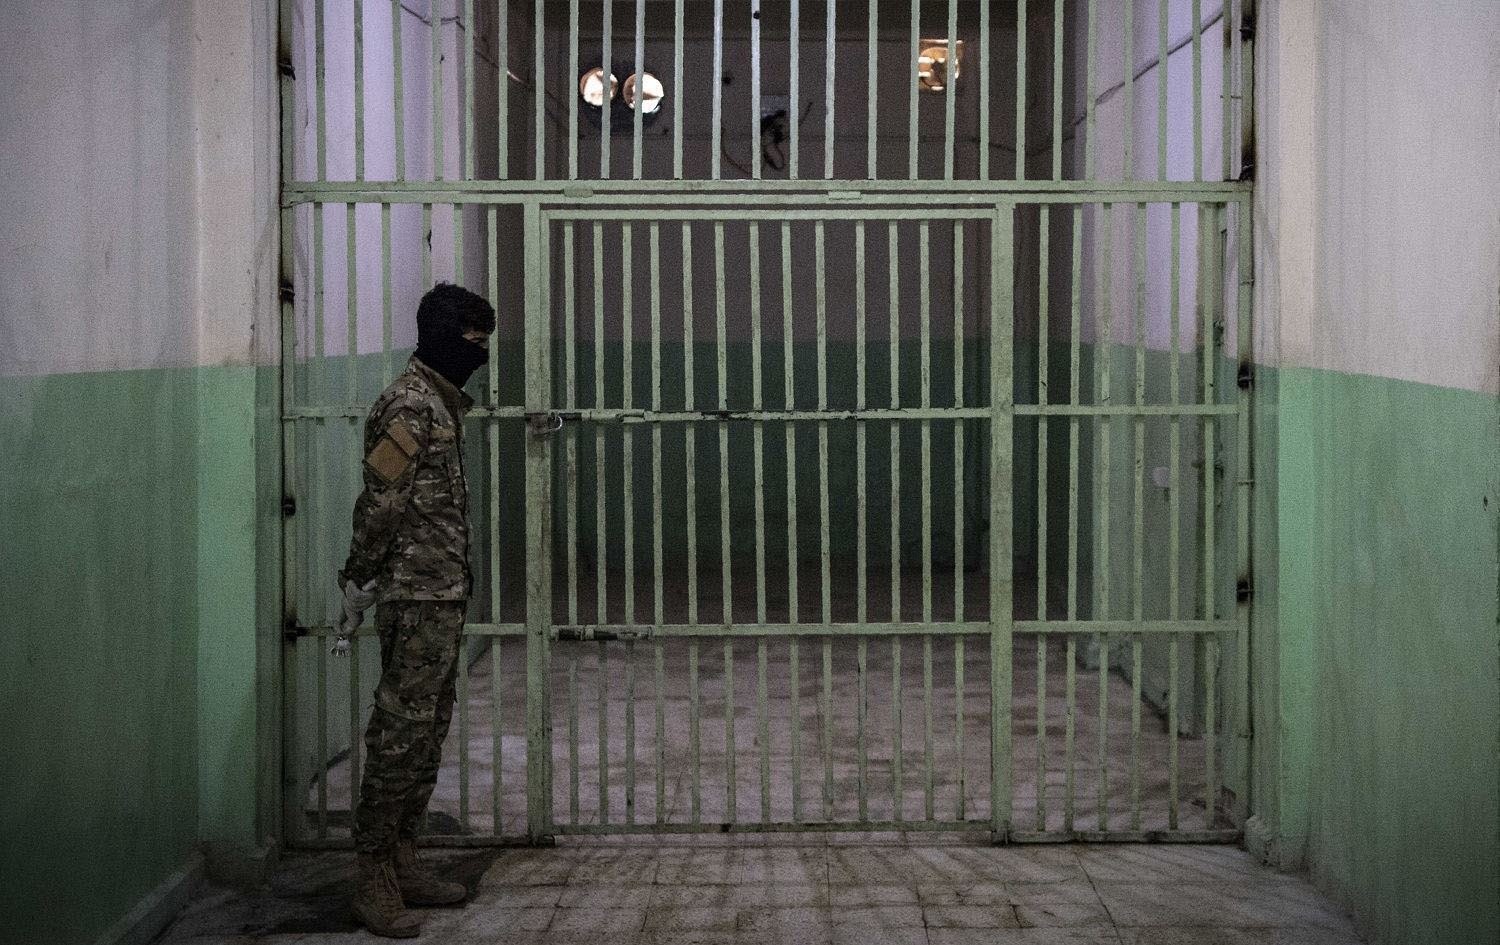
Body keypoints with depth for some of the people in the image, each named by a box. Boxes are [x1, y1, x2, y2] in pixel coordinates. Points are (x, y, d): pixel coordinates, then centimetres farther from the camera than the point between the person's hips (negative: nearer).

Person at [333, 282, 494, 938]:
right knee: (400, 734, -6)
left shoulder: (441, 402, 17)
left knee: (428, 733, 13)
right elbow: (379, 501, -17)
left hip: (445, 594, 10)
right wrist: (359, 583, -15)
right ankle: (374, 881, -1)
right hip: (418, 597, -10)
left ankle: (403, 864, 20)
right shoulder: (409, 404, -15)